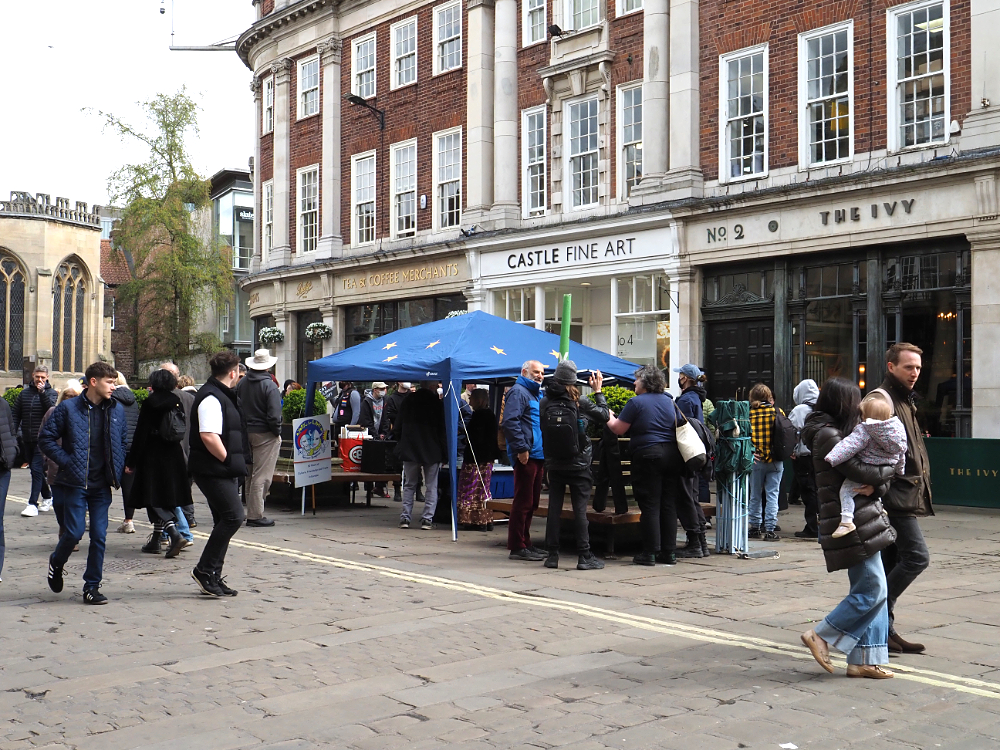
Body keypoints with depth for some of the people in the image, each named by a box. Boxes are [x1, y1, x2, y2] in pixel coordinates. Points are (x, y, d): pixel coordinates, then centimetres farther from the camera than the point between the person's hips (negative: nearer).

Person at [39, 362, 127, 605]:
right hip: (75, 482, -3)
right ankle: (56, 563, 27)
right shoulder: (68, 408, -5)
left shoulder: (117, 410, 6)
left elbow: (123, 442, 18)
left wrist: (117, 470, 6)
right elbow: (46, 438, -2)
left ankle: (92, 586, 13)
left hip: (102, 485, 3)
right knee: (74, 532, -5)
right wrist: (67, 462, -10)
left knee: (99, 536, 2)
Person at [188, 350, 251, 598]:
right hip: (214, 471, -11)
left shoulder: (221, 395, 18)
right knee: (234, 516, -14)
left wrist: (236, 464, 17)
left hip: (225, 472, 11)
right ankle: (205, 570, -6)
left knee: (224, 520, 11)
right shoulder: (211, 398, -16)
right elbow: (209, 436, -28)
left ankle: (213, 577, 17)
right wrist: (228, 460, -17)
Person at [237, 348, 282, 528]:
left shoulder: (242, 384, 8)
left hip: (246, 433, 7)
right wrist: (277, 432, -5)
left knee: (251, 475, 17)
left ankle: (252, 512, 24)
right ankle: (256, 515, -4)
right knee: (262, 476, -4)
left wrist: (243, 429, 15)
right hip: (265, 434, -7)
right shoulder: (269, 386, -14)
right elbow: (274, 414, -18)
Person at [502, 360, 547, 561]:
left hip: (538, 455, 10)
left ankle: (525, 543, 22)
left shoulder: (537, 394, 22)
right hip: (526, 456, -10)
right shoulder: (518, 392, -8)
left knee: (531, 503, 14)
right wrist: (521, 449, -22)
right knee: (523, 502, -7)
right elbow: (510, 422, -19)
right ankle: (517, 547, -2)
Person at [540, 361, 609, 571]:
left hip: (554, 465, 3)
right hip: (578, 465, -2)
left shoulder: (545, 403, -5)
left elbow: (542, 430, 2)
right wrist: (598, 391, 10)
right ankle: (584, 556, 2)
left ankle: (552, 555, 10)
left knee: (554, 508, 7)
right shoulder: (580, 403, -11)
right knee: (580, 509, 1)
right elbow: (604, 416, 1)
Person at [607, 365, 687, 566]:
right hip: (672, 455, 6)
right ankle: (669, 552, 11)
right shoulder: (669, 401, 12)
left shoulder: (636, 402, -6)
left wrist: (608, 416, 12)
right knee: (669, 505, 7)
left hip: (648, 455, -6)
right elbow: (680, 425, 21)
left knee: (650, 505, -1)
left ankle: (650, 553, 0)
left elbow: (618, 429, -5)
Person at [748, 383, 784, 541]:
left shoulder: (748, 413, -5)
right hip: (775, 461, 0)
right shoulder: (777, 412, -3)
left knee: (755, 495, 11)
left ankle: (755, 528, 18)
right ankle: (770, 529, 2)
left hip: (756, 460, 0)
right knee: (772, 494, 4)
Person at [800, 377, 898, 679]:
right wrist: (891, 464, -1)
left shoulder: (840, 433, 17)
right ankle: (821, 636, 3)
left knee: (872, 590, 9)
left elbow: (877, 475, 13)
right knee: (871, 590, -8)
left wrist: (876, 485, -10)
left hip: (862, 521, 10)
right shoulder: (828, 435, -13)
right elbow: (863, 472, -20)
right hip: (852, 522, -10)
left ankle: (864, 659, 13)